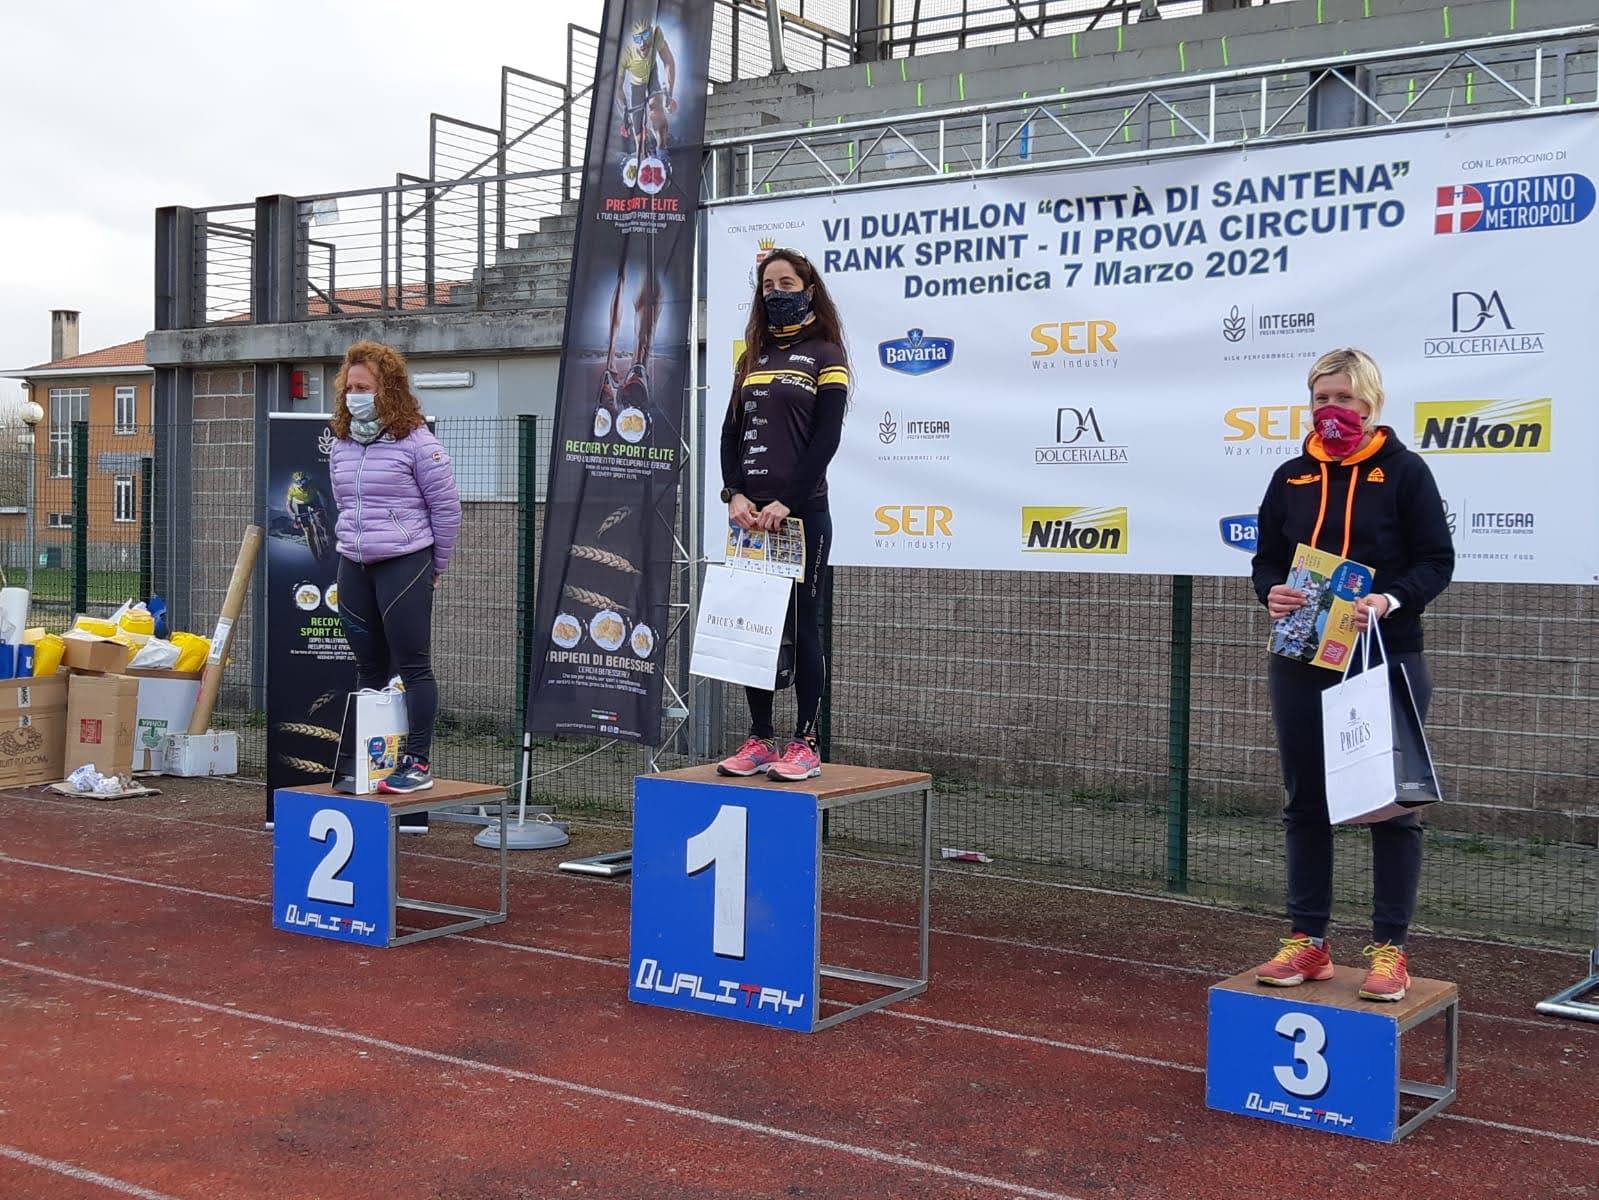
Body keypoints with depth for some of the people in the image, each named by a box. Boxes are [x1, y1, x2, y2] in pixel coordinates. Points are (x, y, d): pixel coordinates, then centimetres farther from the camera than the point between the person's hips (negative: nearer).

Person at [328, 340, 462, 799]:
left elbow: (447, 508, -5)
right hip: (354, 567, 7)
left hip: (404, 563, -6)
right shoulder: (342, 447, 10)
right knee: (369, 668, 12)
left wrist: (435, 567, 0)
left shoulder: (416, 443, -9)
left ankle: (418, 763, 1)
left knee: (412, 665, -4)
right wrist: (354, 544, 17)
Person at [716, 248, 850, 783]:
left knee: (801, 624, -2)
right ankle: (759, 742, 12)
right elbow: (730, 432, 13)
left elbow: (826, 438, -8)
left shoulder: (825, 356, 1)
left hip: (802, 513, -5)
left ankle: (805, 744, 3)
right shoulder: (752, 358, 17)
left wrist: (786, 503, -15)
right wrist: (734, 495, -2)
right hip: (750, 516, 5)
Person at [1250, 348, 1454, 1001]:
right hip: (1302, 661, 4)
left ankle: (1390, 949, 11)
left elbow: (1437, 560, -5)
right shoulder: (1292, 476, 9)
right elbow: (1266, 558, 12)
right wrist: (1272, 592, -10)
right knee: (1306, 802, 9)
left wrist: (1390, 601, -23)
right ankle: (1308, 941, 19)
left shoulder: (1403, 471, -3)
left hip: (1386, 662, -4)